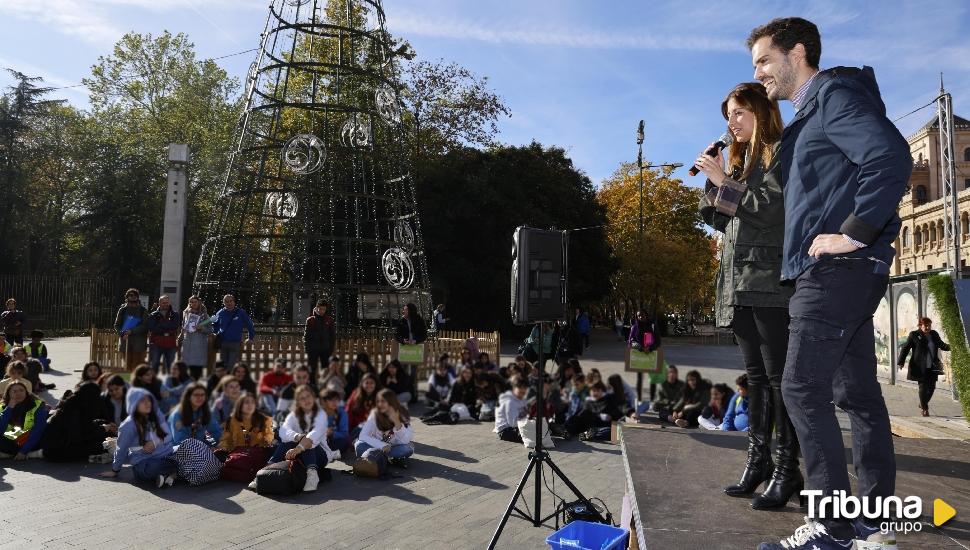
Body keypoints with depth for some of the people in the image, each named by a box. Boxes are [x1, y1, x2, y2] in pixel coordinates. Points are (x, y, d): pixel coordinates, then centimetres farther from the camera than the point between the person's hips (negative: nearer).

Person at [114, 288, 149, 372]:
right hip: (125, 340, 3)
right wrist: (122, 333, -6)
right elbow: (116, 325, 12)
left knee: (137, 365, -6)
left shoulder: (143, 310, 3)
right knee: (128, 364, 5)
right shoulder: (123, 309, 11)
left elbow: (145, 326, -3)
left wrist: (132, 331, -13)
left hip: (138, 341, -3)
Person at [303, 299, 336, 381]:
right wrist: (307, 348, -7)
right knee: (311, 370, 2)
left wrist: (331, 348, -2)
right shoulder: (310, 320, 1)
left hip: (326, 349, 1)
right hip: (313, 349, -1)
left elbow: (333, 335, 6)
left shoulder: (330, 320, 4)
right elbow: (306, 335, 1)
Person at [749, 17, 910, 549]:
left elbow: (892, 158, -21)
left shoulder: (834, 94, -6)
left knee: (803, 388, -9)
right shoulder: (812, 112, 22)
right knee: (857, 392, 11)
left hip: (836, 268, -10)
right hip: (842, 272, 10)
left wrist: (853, 234, -20)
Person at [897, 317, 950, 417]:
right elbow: (905, 348, -2)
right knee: (923, 387, -1)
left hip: (932, 366, 4)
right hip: (920, 367, -4)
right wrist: (901, 362, -7)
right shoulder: (914, 335, -4)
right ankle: (924, 408, 12)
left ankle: (923, 404, 29)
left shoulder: (934, 334, 9)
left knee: (931, 387, 7)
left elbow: (942, 345, 22)